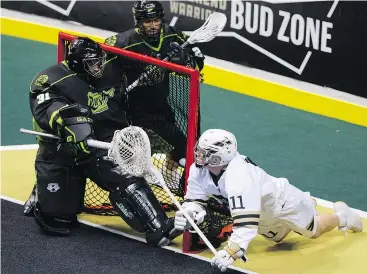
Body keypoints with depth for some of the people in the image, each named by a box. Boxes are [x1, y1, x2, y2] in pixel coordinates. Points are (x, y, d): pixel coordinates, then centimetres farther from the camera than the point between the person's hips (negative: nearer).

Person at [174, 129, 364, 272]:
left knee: (314, 231, 18)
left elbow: (247, 222, -54)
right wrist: (187, 215, -35)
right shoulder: (199, 170, -24)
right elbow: (195, 201, -12)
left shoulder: (238, 176, -48)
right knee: (277, 237, 35)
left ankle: (341, 217, 47)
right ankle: (306, 204, 58)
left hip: (283, 202, -8)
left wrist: (230, 253, -63)